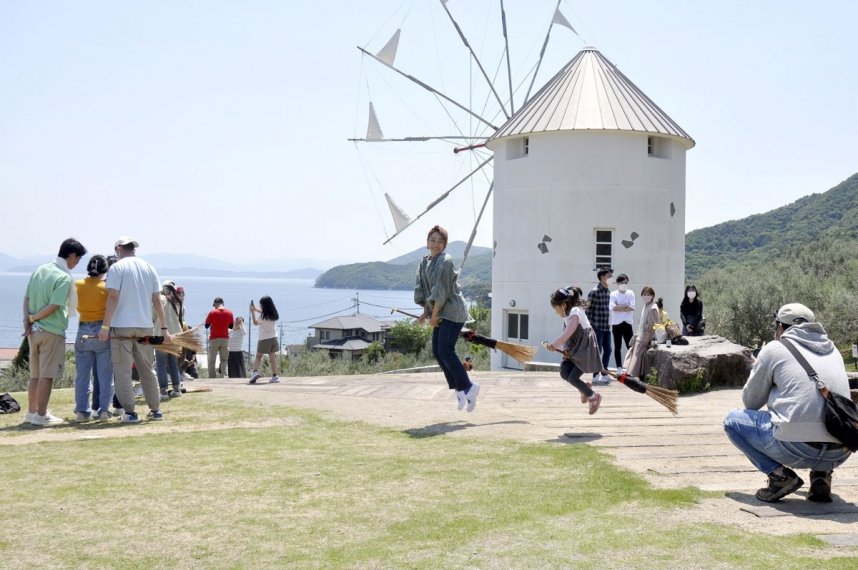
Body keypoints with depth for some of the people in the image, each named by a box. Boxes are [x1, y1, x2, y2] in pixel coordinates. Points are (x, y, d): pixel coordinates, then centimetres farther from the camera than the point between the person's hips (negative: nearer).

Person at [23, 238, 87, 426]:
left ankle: (31, 412, 24)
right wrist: (33, 318, -7)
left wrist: (27, 321, 1)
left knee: (35, 375, 16)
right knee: (47, 375, 0)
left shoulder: (40, 270, 9)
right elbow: (53, 307, -19)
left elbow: (26, 298, 8)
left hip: (34, 330, 7)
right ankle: (41, 415, 3)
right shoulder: (64, 278, -14)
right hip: (52, 331, -7)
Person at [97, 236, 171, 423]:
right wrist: (164, 328, 10)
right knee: (148, 371, 14)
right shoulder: (149, 268, 9)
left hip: (121, 326, -4)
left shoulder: (117, 268, -4)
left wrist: (105, 326, -12)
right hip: (145, 326, 5)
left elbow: (113, 298, -12)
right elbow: (157, 301, 8)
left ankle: (129, 412, -2)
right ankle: (155, 410, 16)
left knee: (123, 372, 1)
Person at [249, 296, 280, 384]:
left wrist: (253, 312, 6)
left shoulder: (263, 316, -15)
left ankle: (255, 372, -10)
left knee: (258, 356, 7)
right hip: (273, 338, 5)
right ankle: (274, 376, 2)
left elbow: (255, 323, 1)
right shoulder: (274, 314, 3)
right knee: (272, 357, 6)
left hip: (264, 339, -5)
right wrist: (256, 310, 27)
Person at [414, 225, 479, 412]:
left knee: (445, 351, -16)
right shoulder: (424, 263, 12)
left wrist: (434, 315, -14)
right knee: (437, 352, 7)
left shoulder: (445, 261, -13)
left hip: (452, 312, -9)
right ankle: (459, 389, 14)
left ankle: (468, 387, -10)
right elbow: (421, 288, 10)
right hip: (440, 314, 9)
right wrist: (426, 311, 0)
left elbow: (441, 291, -17)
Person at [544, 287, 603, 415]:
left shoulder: (575, 314, -20)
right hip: (574, 350, 8)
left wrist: (553, 345, -20)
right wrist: (564, 349, -8)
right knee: (564, 373, -7)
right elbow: (567, 336, 8)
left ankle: (594, 396, 12)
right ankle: (584, 389, 19)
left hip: (585, 350, -8)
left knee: (572, 378, -11)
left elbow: (566, 335, -28)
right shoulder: (567, 316, 9)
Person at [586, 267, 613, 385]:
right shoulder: (594, 292, -13)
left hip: (606, 327, 8)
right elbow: (588, 310, -13)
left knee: (607, 350, 11)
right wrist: (589, 327, -15)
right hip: (597, 327, -8)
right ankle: (596, 376, 6)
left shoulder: (608, 291, 11)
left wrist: (609, 323, 17)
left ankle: (604, 374, 21)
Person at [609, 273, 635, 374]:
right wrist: (626, 305, -9)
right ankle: (619, 368, 10)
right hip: (616, 323, -1)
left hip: (628, 323, 1)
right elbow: (613, 307, -13)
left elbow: (632, 308, -8)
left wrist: (619, 307, -11)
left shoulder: (630, 293, 4)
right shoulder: (613, 294, 1)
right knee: (617, 347, 5)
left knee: (630, 346, -2)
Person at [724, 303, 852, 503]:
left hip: (796, 449, -5)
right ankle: (822, 473, 12)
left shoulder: (774, 349, 6)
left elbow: (750, 402, 15)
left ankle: (779, 474, 0)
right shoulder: (832, 350, 20)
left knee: (733, 420, 16)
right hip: (840, 454, 5)